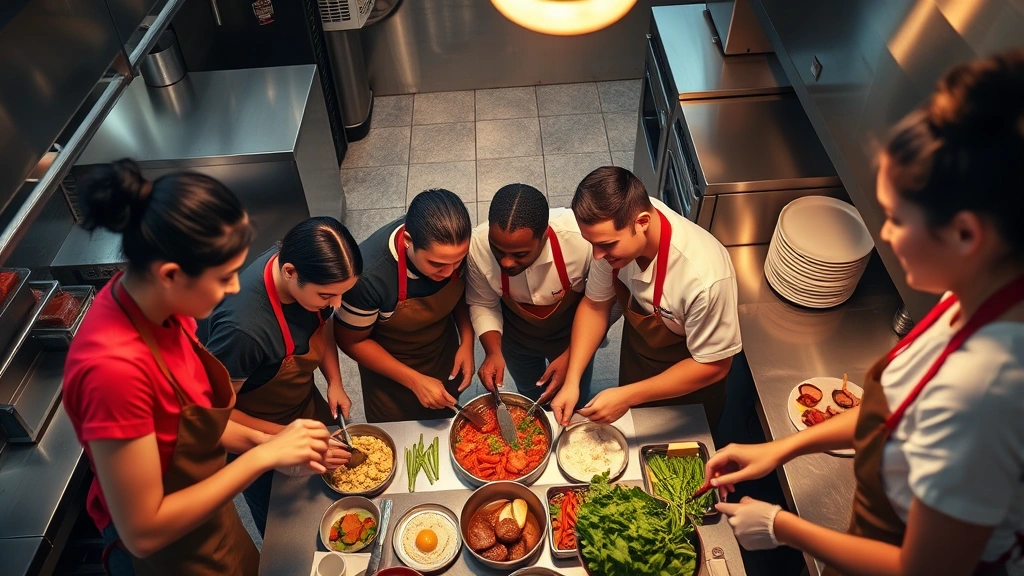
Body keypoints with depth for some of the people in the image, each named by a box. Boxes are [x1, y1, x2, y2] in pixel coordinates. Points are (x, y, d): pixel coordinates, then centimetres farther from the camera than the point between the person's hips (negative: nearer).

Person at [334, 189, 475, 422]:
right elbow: (352, 341, -21)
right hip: (389, 368, -3)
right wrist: (414, 380, -25)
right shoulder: (368, 275, -39)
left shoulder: (453, 245, -27)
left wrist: (467, 341, -17)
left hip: (445, 355, 4)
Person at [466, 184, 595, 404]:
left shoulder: (582, 240, -41)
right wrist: (493, 351, -27)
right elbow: (482, 304, -14)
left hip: (571, 333, -1)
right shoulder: (477, 246, -34)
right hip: (516, 335, 2)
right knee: (529, 399, 31)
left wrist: (572, 355, -24)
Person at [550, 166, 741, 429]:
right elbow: (595, 305, -13)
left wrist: (627, 397, -31)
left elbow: (714, 365, -29)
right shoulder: (615, 230, -28)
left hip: (692, 372, -4)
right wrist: (572, 381, -22)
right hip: (637, 349, 4)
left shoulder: (704, 277, -44)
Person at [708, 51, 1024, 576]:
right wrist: (783, 448, -1)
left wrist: (779, 526, -15)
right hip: (898, 533, 6)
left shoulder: (977, 390, -40)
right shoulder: (981, 297, -15)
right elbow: (908, 407, 2)